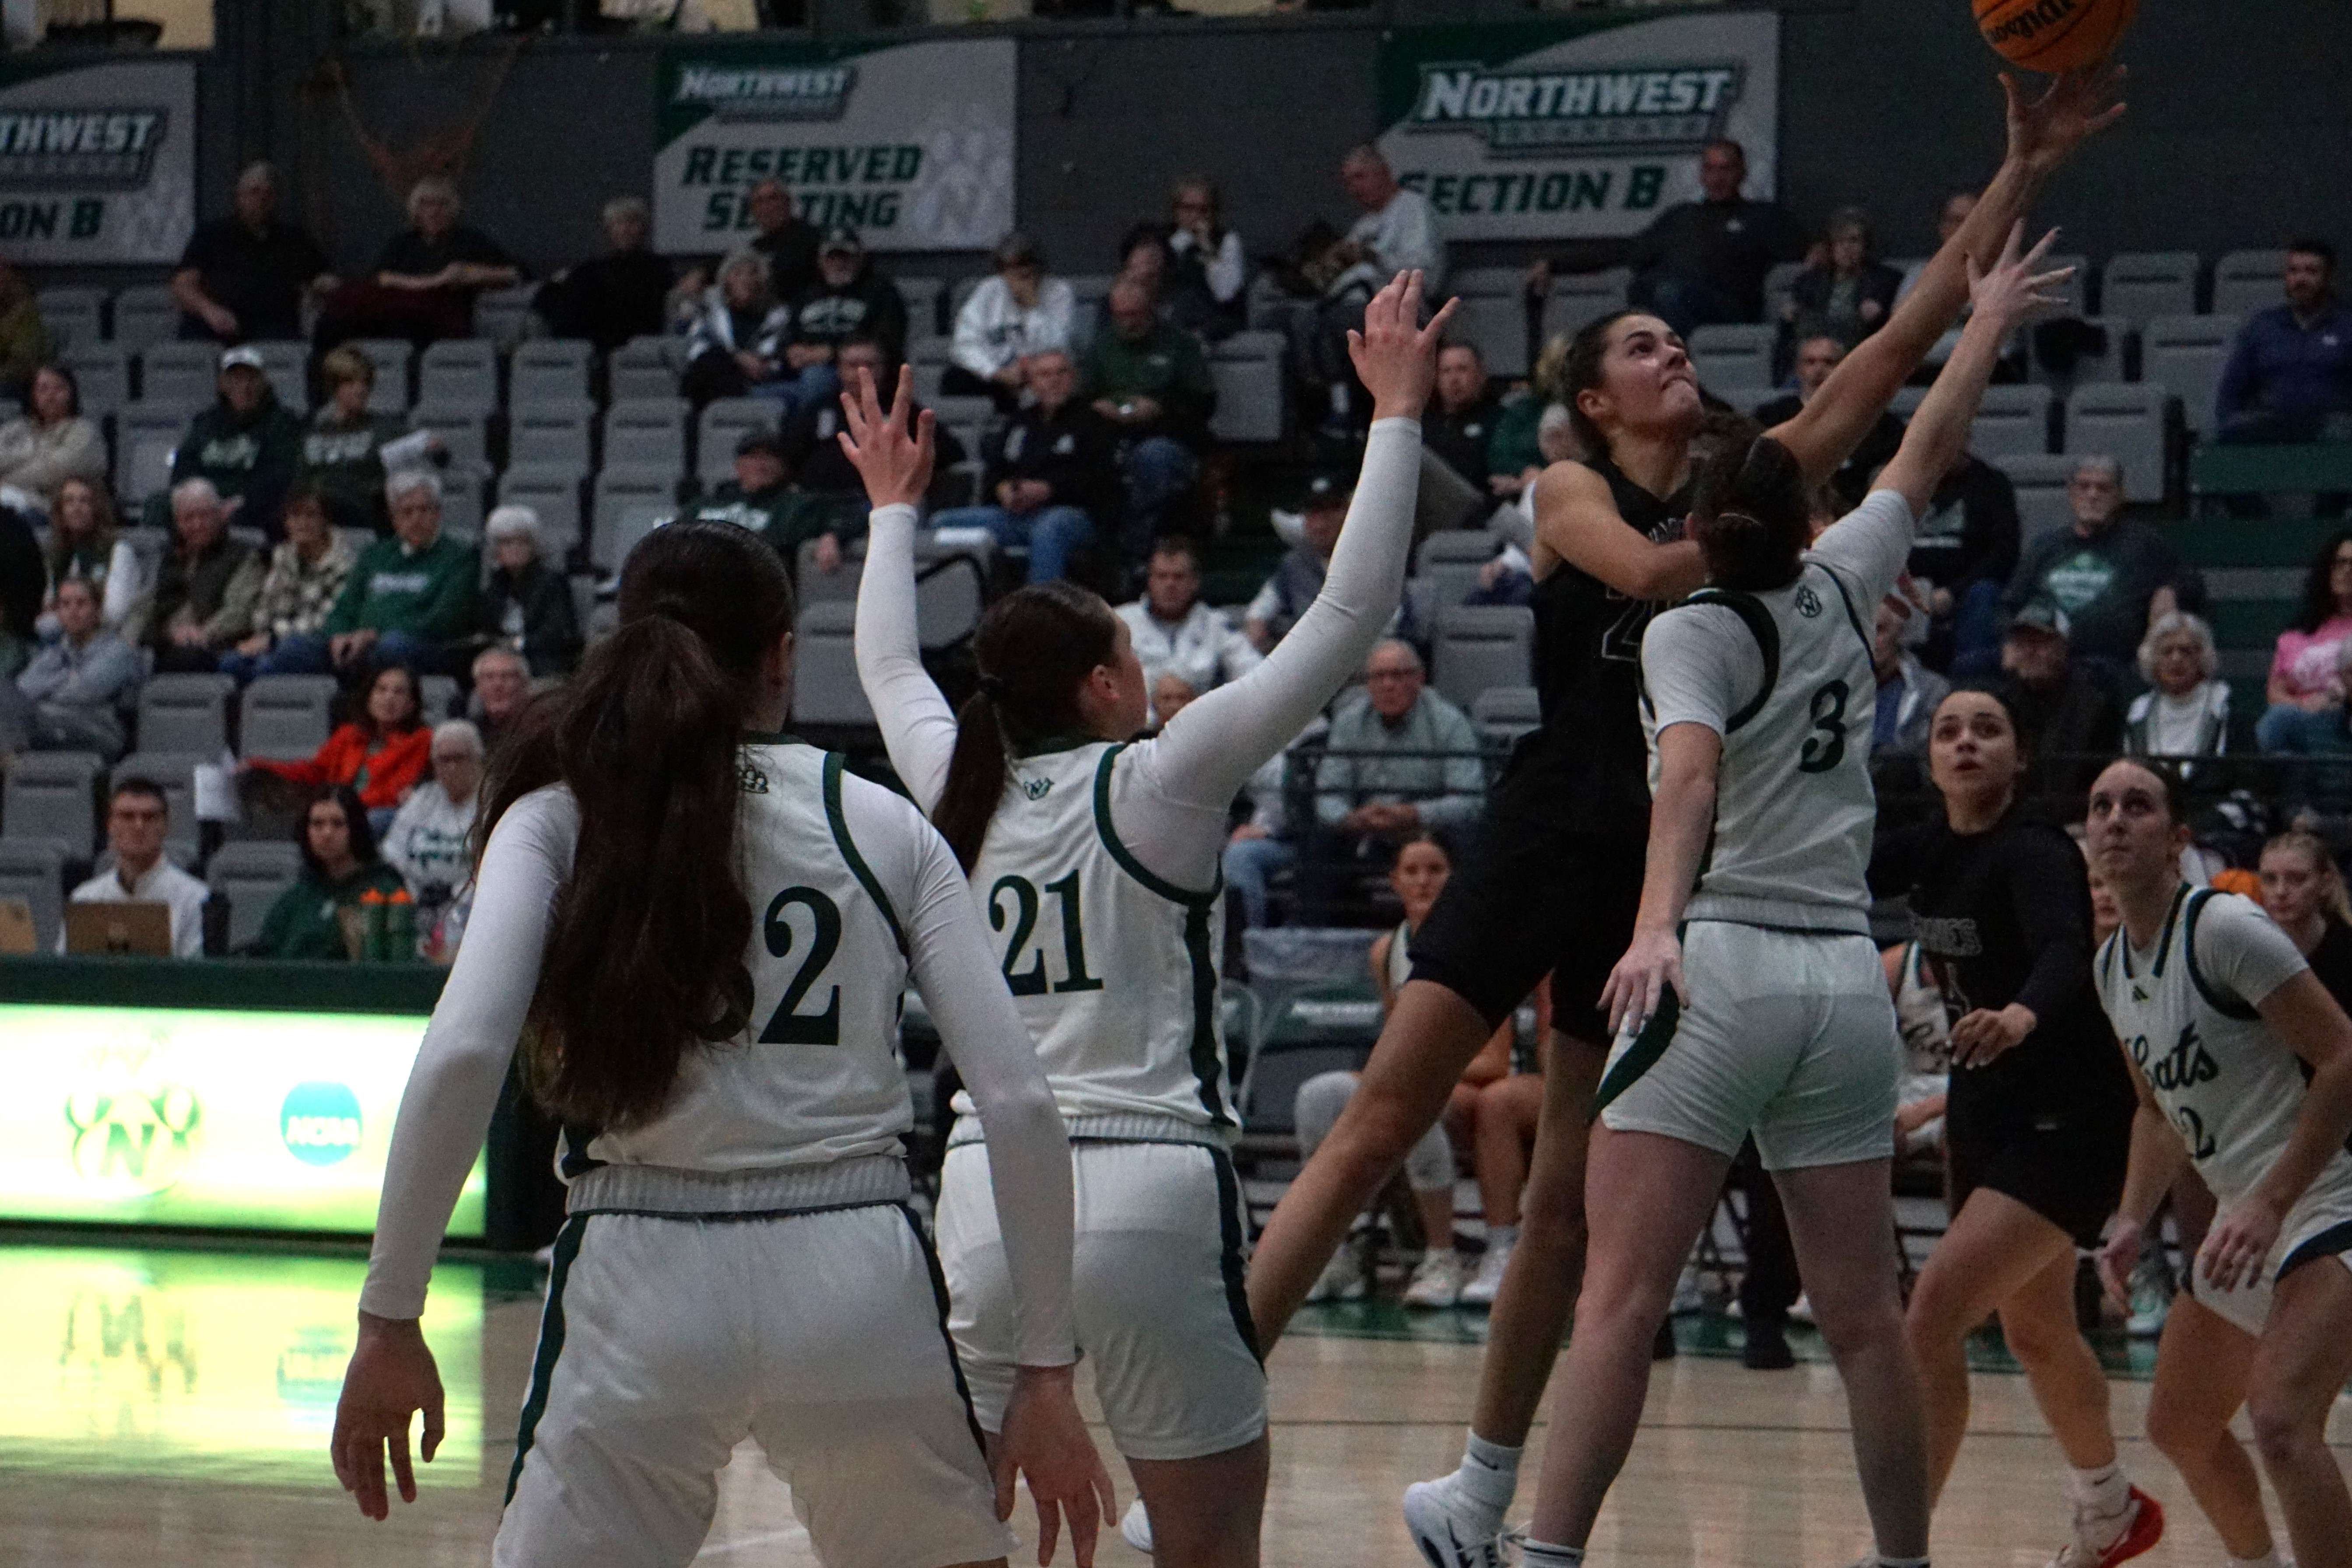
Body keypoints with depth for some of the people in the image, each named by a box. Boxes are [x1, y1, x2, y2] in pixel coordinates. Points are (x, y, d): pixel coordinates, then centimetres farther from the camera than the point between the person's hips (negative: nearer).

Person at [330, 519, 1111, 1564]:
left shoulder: (559, 816, 5)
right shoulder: (882, 825, 9)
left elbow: (461, 1057, -11)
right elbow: (1019, 1103, 2)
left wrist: (389, 1320, -8)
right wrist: (1046, 1371, 7)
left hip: (643, 1287, -1)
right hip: (861, 1283, 1)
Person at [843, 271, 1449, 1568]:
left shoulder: (958, 787, 10)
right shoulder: (1159, 783, -3)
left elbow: (886, 665, 33)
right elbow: (1349, 614, -4)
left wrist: (893, 505, 48)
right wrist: (1397, 410, 1)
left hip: (984, 1186, 5)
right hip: (1150, 1188, -4)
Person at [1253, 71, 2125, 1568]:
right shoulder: (1572, 491, 0)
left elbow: (1907, 338, 4)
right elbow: (1646, 570, -23)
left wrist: (2023, 176, -1)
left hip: (1667, 861, 4)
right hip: (1546, 839, -4)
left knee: (1574, 1193, 6)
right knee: (1378, 1130, -8)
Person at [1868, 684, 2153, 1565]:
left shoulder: (2036, 855, -21)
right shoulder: (1929, 849, 2)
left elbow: (2065, 950, -40)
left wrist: (2023, 1015, -60)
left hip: (2066, 1125, -9)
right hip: (1984, 1113, 9)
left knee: (1934, 1315, -21)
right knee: (2034, 1334, 25)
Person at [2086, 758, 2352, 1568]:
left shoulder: (2224, 928, -16)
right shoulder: (2113, 966, 10)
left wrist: (2269, 1206, -24)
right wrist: (2133, 1220, 9)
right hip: (2245, 1221, 10)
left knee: (2281, 1420, -29)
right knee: (2179, 1428, 22)